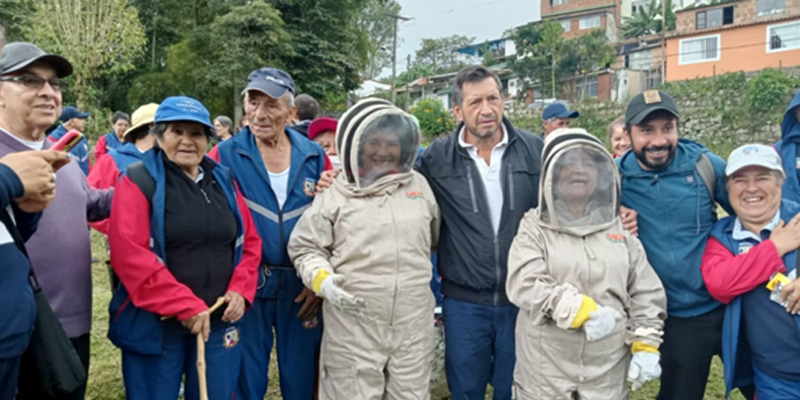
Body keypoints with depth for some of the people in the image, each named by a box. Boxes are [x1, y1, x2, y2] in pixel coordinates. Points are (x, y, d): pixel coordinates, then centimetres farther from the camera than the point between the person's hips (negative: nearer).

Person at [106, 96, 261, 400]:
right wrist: (185, 306, -18)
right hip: (155, 324, -4)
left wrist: (240, 290, -4)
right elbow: (130, 255, -16)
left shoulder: (222, 181, 10)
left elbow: (250, 242, 12)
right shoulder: (139, 180, -5)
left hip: (219, 321, 5)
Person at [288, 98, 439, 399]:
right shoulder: (335, 194, -2)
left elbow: (437, 238, 20)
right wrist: (322, 279, -13)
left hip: (413, 327, 3)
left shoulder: (419, 186, 7)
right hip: (353, 328, -3)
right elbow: (304, 247, 2)